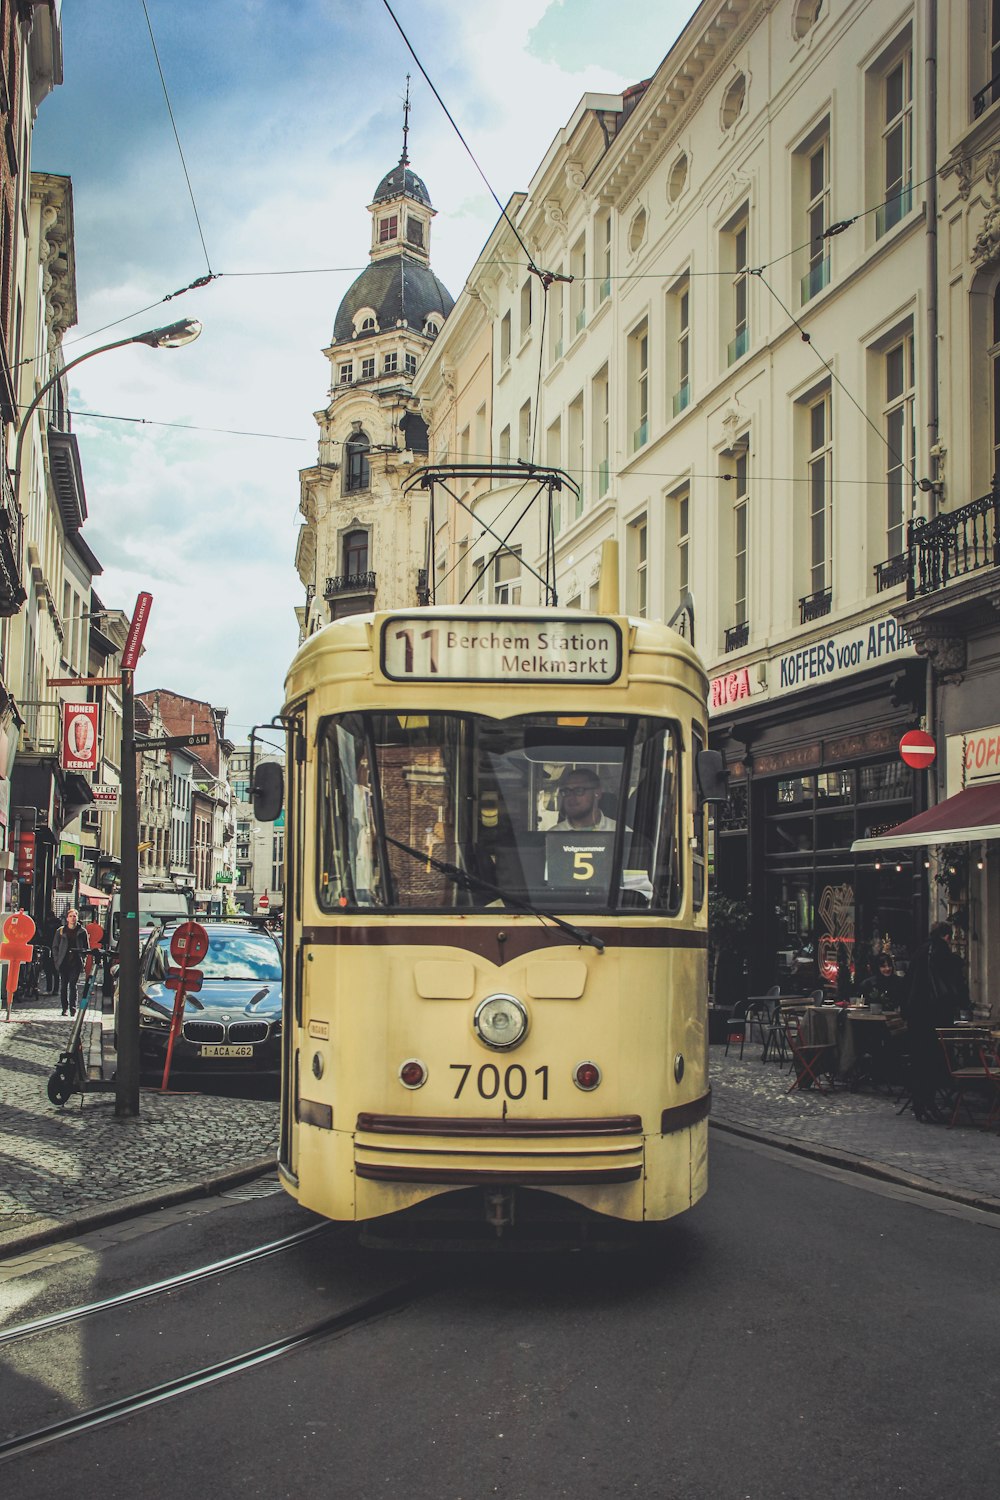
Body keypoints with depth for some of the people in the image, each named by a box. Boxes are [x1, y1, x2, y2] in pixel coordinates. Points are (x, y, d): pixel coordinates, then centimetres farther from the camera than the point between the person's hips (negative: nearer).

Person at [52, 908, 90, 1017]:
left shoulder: (82, 932, 6)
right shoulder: (60, 931, 7)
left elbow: (87, 948, 13)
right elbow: (55, 947, 10)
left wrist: (82, 957, -1)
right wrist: (57, 960, 1)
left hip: (76, 963, -1)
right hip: (63, 963, 1)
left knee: (73, 985, -8)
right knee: (63, 986, 3)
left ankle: (73, 1008, -7)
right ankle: (64, 1008, 11)